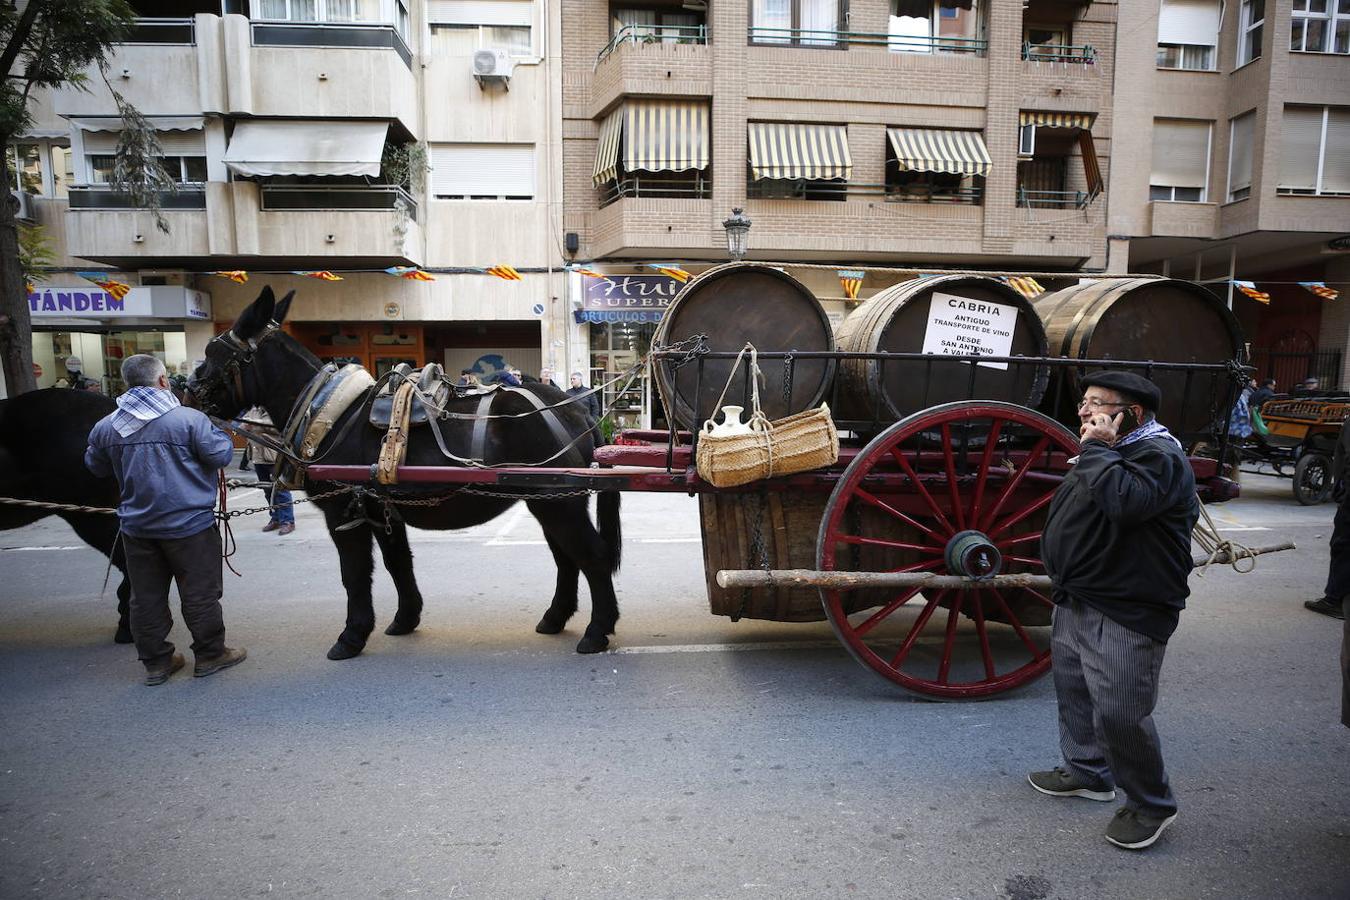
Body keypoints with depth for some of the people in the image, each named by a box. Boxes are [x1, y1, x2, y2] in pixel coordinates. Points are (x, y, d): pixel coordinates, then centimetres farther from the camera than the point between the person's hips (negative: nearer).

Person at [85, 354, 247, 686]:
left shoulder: (106, 426, 0)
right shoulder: (189, 419, -17)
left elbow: (96, 467, 15)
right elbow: (221, 455, -11)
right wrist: (218, 433, 7)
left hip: (136, 527, 5)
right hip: (189, 524, -4)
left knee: (146, 597, 15)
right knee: (200, 594, 9)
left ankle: (156, 662, 25)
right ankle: (210, 654, 20)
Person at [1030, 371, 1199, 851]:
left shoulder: (1159, 455, -16)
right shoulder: (1106, 450, 14)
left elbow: (1124, 501, -36)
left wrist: (1097, 450, -24)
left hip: (1126, 615, -10)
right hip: (1076, 602, 10)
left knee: (1119, 712, -5)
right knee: (1073, 690, 21)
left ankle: (1151, 805, 17)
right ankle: (1087, 771, 40)